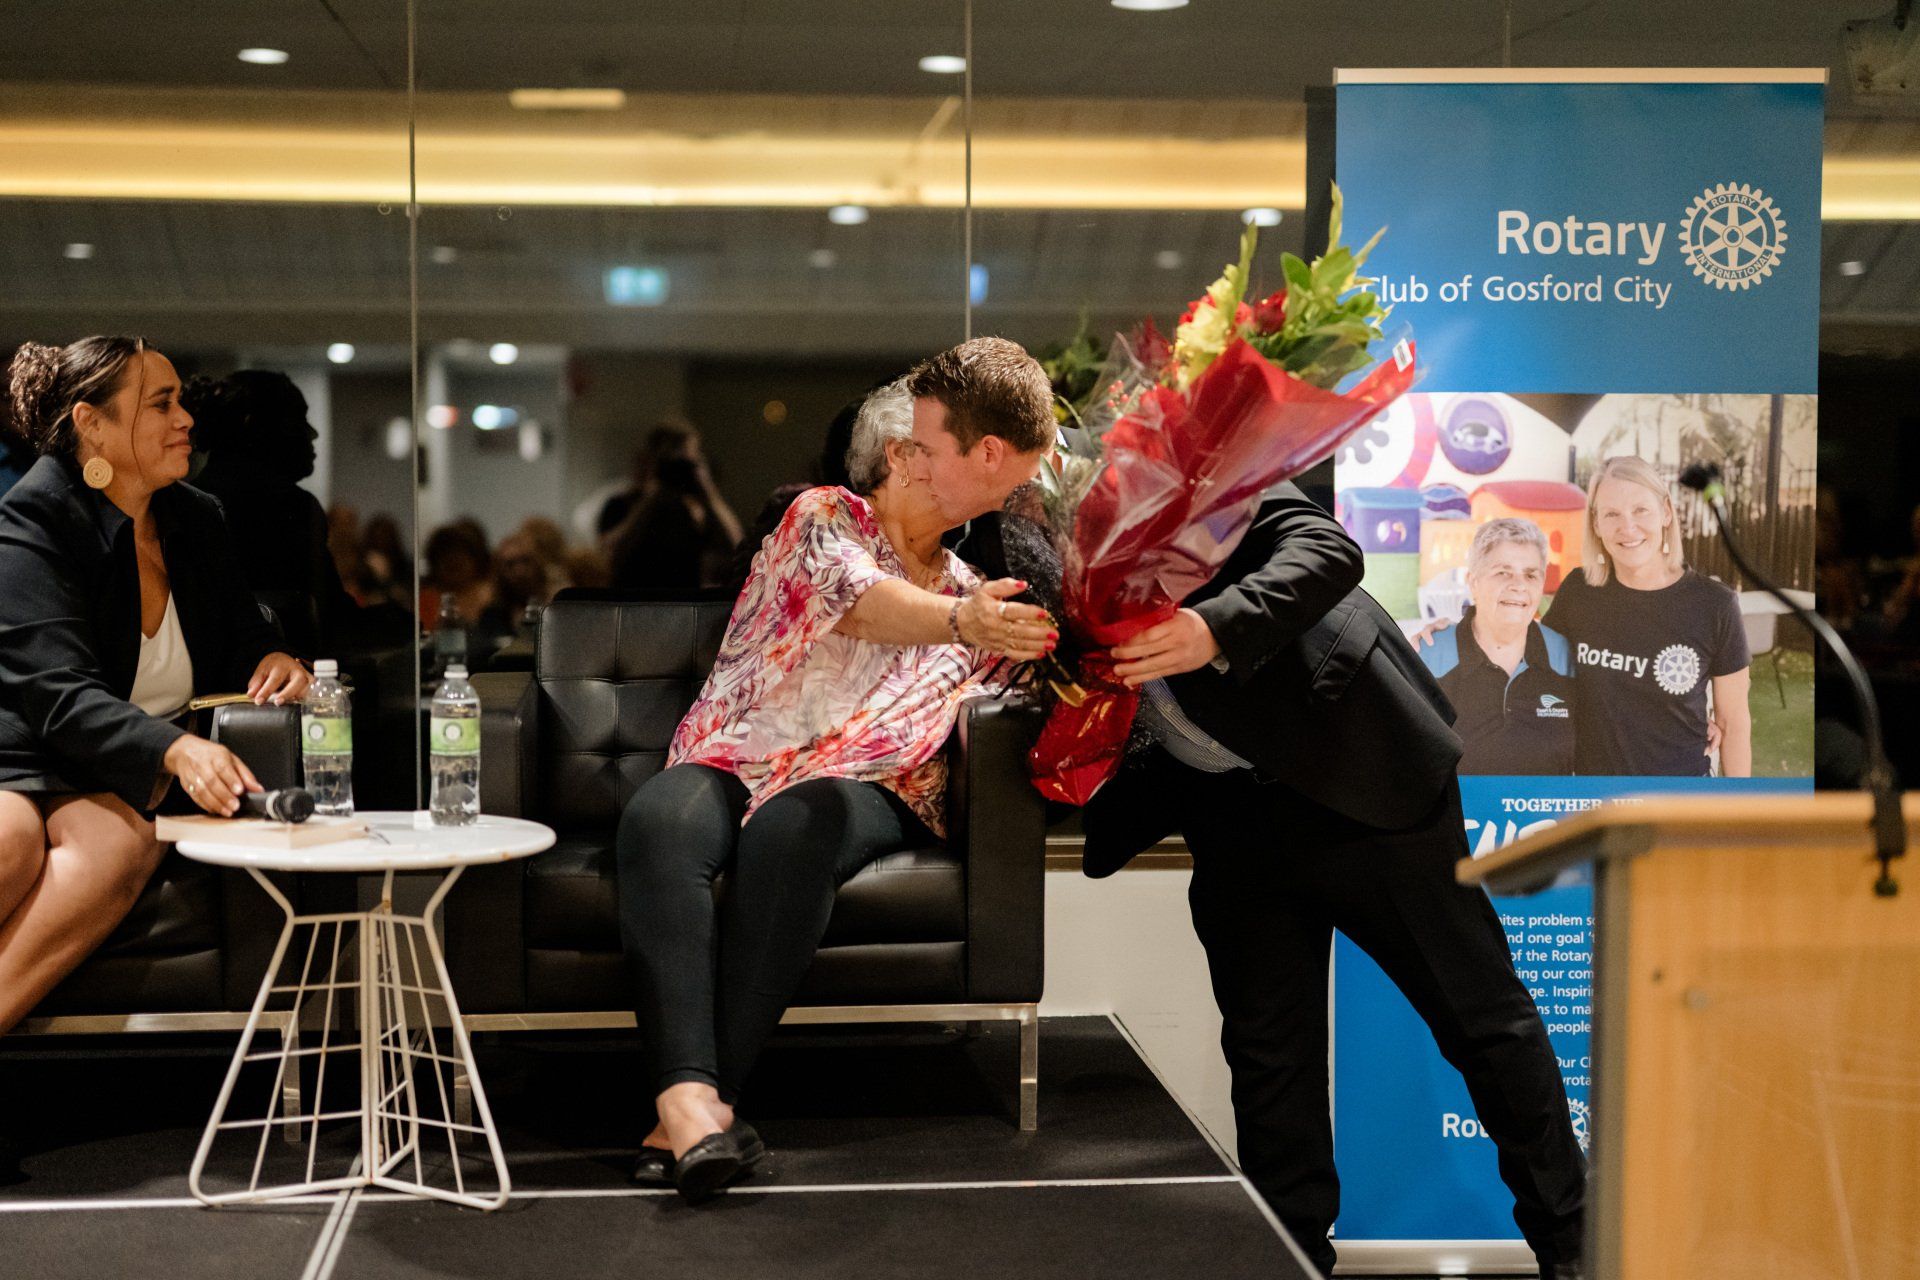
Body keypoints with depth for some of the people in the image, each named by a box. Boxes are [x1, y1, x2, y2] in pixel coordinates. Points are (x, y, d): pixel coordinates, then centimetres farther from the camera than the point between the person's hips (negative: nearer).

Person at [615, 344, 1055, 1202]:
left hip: (864, 787, 1)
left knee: (793, 829, -37)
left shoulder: (969, 587, 24)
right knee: (659, 822, -37)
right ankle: (690, 1097, -50)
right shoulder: (823, 516, 9)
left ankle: (693, 1113, -42)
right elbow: (856, 600, -13)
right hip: (734, 760, -1)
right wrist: (958, 623, -32)